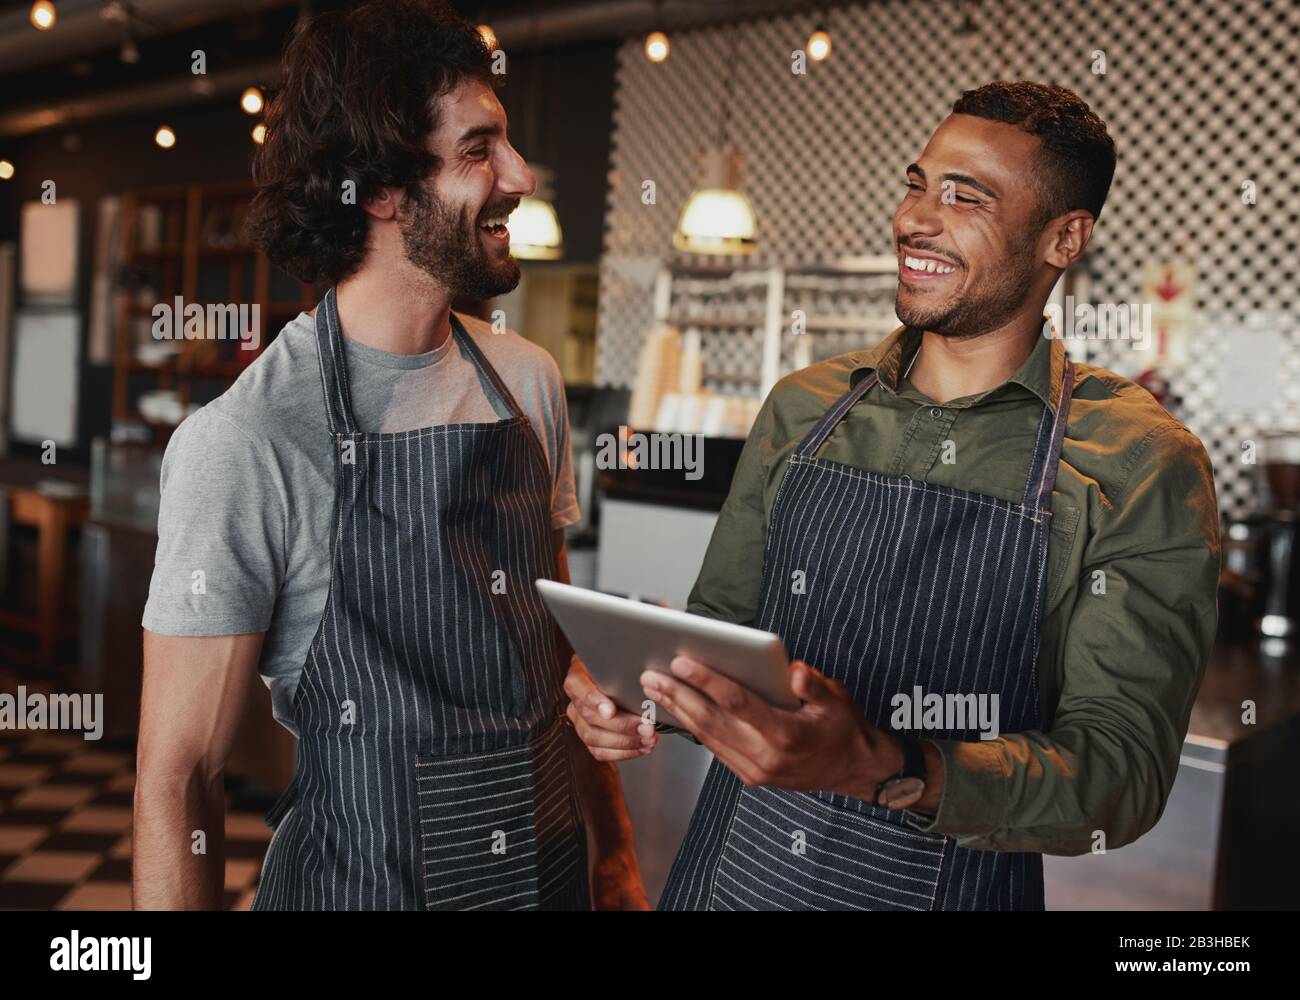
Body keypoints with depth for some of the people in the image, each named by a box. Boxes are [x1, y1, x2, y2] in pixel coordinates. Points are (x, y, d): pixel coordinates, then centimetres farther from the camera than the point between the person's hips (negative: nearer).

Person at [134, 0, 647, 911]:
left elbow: (564, 645, 6)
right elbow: (178, 774, -15)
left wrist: (616, 854, 8)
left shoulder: (530, 382, -2)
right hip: (357, 882, -5)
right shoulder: (242, 444, -21)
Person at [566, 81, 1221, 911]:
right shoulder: (803, 407, -1)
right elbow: (720, 616, 7)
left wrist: (879, 768, -34)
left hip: (946, 885, -3)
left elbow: (1124, 766, -18)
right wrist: (631, 683, -14)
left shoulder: (1143, 465, -13)